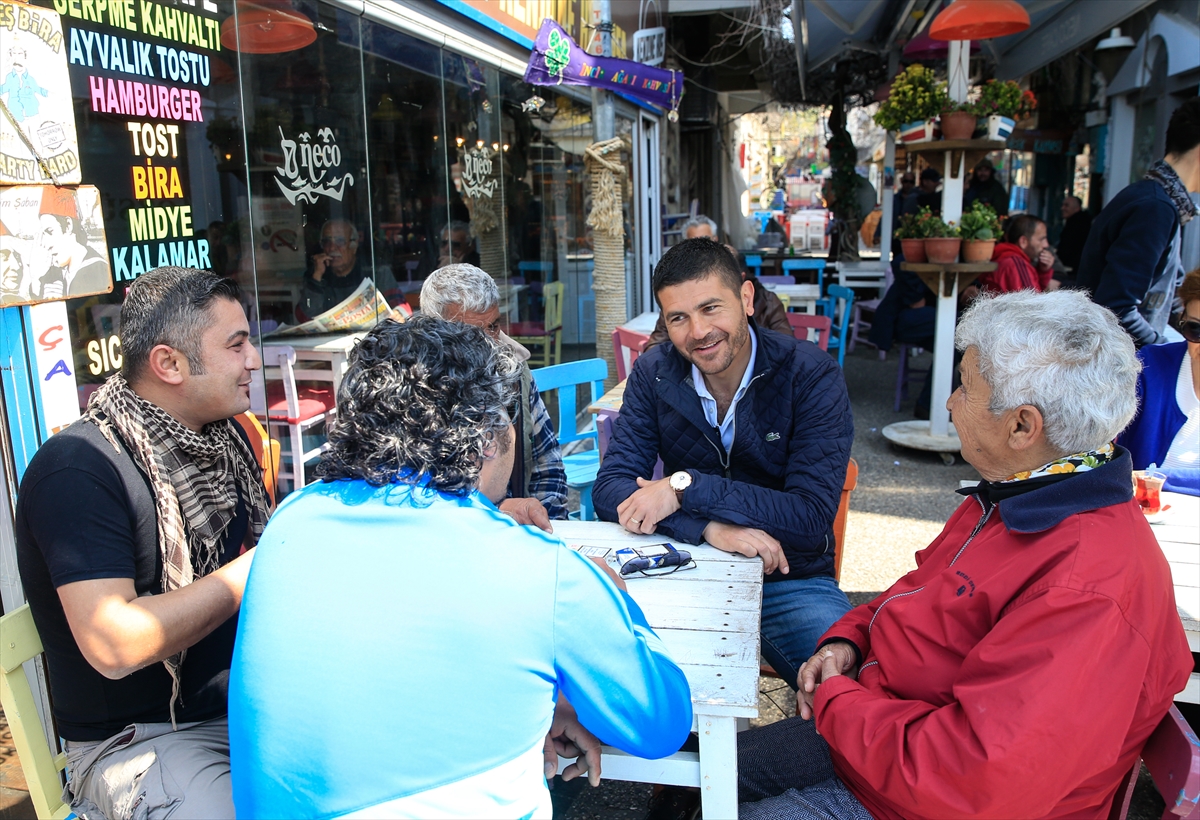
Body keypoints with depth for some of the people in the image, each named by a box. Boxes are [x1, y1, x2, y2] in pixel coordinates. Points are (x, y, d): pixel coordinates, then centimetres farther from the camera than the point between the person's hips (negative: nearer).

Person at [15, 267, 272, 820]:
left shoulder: (223, 438, 7)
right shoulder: (76, 472, -16)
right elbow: (113, 645, -24)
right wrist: (257, 565, -19)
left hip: (248, 702, 6)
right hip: (137, 738, -6)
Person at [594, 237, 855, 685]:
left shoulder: (811, 374, -12)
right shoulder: (654, 374, -3)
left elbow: (813, 517, -19)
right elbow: (609, 488, -10)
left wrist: (685, 488, -25)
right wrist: (709, 527, -27)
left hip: (790, 581, -1)